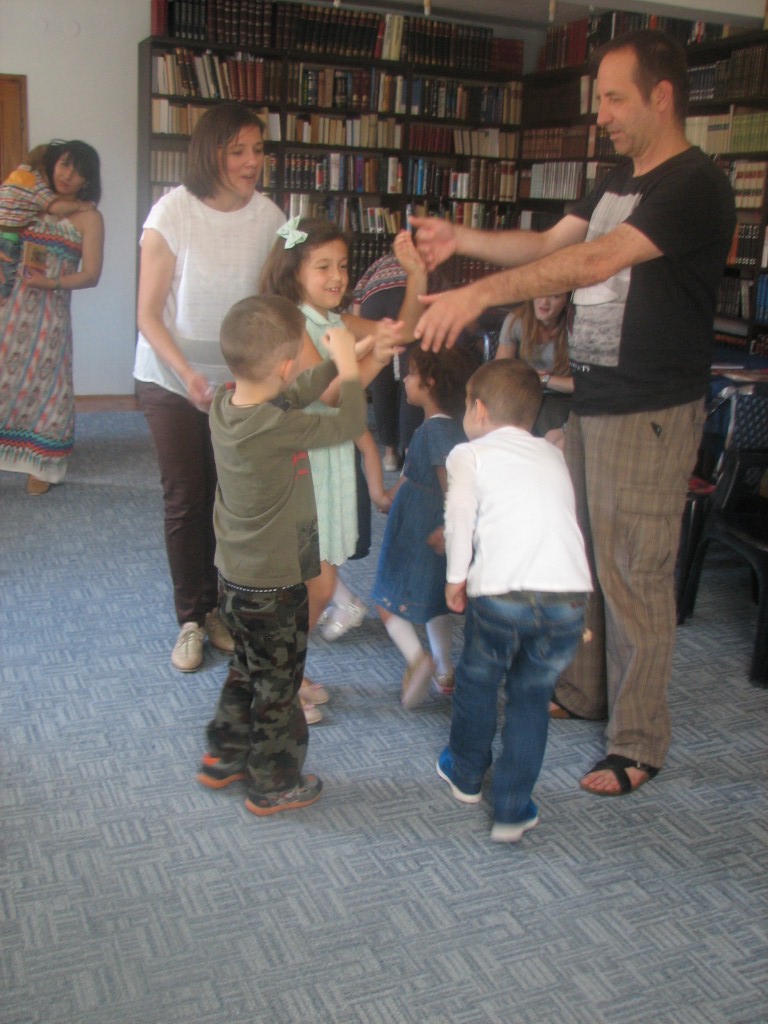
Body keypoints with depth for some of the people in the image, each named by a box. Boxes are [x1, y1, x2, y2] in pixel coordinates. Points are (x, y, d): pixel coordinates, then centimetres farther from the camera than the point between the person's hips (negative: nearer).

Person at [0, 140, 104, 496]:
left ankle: (41, 466, 16)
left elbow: (91, 275, -6)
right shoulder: (33, 199, 10)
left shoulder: (89, 217, -1)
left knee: (43, 382, 3)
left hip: (49, 311, -3)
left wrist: (53, 282, -18)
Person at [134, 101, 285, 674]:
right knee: (185, 500, 3)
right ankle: (190, 619, 18)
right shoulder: (173, 213, -14)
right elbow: (149, 315, -12)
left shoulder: (269, 217, -6)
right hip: (172, 379, -2)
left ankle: (221, 609, 22)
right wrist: (189, 374, -25)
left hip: (240, 379, 2)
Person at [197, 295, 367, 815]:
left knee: (246, 670, 27)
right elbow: (348, 423, -18)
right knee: (278, 685, 11)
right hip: (273, 585, -8)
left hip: (235, 574, 8)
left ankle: (223, 758, 41)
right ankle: (274, 785, 28)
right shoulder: (275, 429, -30)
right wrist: (347, 362, -5)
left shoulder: (225, 403, -6)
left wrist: (341, 361, 8)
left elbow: (296, 394, 10)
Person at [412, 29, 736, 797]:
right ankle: (582, 690, 35)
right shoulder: (620, 179, 14)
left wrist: (478, 294, -34)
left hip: (649, 413, -9)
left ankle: (638, 742, 13)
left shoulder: (694, 187, -17)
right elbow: (548, 244, 15)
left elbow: (593, 262, -28)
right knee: (580, 555, 17)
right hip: (587, 396, 9)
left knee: (633, 574, -1)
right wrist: (461, 240, 2)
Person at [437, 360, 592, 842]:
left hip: (502, 593, -3)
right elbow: (560, 514, 22)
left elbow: (461, 511, -4)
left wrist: (456, 577, 3)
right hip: (570, 597, 3)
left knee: (477, 680, 23)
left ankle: (466, 774, 44)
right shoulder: (553, 455, 26)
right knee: (531, 698, 19)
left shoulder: (470, 453, 12)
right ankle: (513, 810, 21)